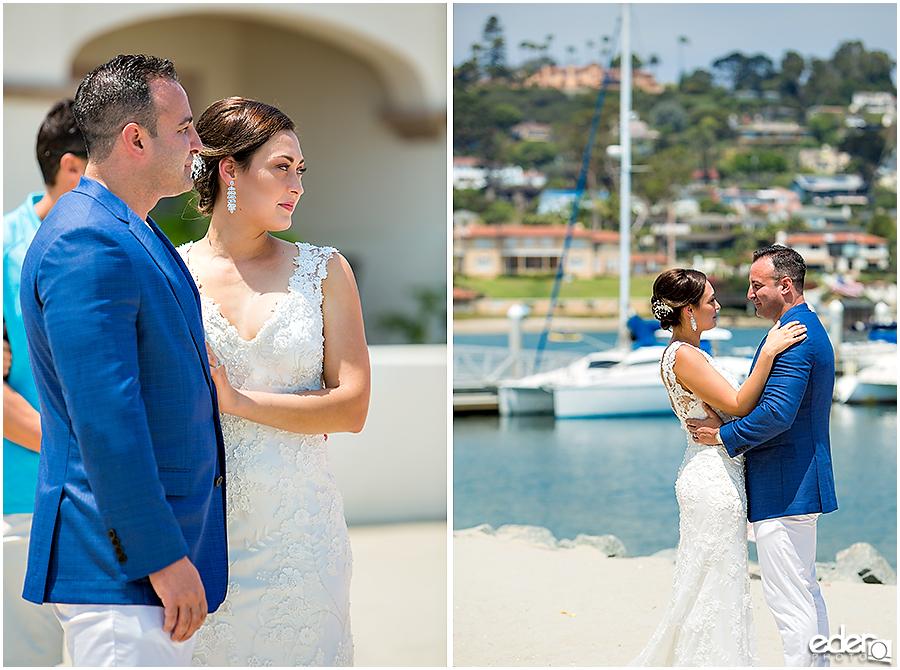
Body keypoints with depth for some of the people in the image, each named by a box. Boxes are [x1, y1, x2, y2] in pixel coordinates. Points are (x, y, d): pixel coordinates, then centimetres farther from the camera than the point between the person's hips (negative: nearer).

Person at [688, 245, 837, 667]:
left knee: (788, 600, -7)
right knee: (806, 594, 17)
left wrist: (725, 435, -15)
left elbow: (777, 413, -26)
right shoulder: (811, 329, 17)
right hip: (803, 482, 11)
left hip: (783, 488, -11)